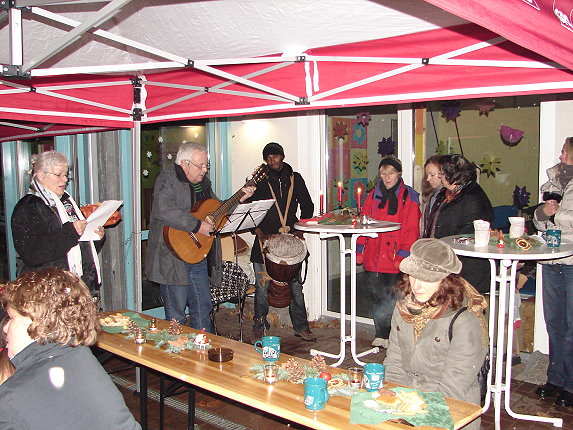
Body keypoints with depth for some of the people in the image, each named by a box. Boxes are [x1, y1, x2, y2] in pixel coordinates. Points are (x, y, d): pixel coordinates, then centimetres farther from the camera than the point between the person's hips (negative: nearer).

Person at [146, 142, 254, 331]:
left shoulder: (202, 182, 14)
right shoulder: (168, 179, -11)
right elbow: (164, 211, -28)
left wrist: (239, 198, 11)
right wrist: (197, 225, -25)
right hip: (173, 257, -8)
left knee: (203, 308, 16)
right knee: (176, 315, 1)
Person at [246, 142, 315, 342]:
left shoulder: (295, 178, 12)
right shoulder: (260, 180, 5)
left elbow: (307, 205, 15)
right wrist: (258, 230, -8)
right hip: (265, 238, -1)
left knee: (295, 285, 4)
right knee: (262, 286, 3)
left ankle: (301, 327, 15)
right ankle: (259, 327, 17)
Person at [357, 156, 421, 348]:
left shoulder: (408, 197, 1)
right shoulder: (373, 195, 14)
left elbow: (411, 230, -3)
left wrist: (403, 255, -11)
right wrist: (360, 249, 6)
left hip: (395, 259, -4)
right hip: (373, 257, 4)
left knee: (391, 298, -3)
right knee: (377, 296, 7)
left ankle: (386, 335, 10)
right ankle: (381, 335, 18)